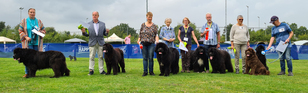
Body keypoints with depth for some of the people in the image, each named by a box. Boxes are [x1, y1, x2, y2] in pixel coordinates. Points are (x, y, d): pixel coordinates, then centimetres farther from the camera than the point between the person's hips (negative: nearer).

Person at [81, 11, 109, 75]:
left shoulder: (102, 24, 13)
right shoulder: (89, 24, 11)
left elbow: (105, 34, 11)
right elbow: (87, 34, 8)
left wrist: (107, 32, -11)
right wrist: (84, 32, -12)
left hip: (100, 43, 1)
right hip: (92, 43, 0)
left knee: (101, 56, 0)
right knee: (91, 57, -2)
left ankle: (101, 70, 4)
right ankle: (91, 70, 3)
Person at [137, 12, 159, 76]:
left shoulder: (154, 26, 3)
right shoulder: (143, 25, 9)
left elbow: (156, 34, 0)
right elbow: (140, 34, 11)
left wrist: (157, 40, -16)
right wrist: (139, 40, -1)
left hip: (151, 44, -1)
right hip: (144, 43, 1)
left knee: (151, 58, 0)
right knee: (145, 58, 4)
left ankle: (151, 71, 11)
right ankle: (145, 71, 9)